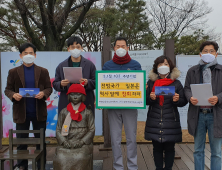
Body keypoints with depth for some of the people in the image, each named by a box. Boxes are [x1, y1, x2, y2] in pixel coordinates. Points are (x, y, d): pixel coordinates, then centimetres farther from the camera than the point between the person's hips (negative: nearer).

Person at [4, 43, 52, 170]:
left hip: (39, 112, 0)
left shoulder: (43, 71, 4)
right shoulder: (14, 72, 4)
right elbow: (8, 89, 5)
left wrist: (44, 93, -18)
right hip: (21, 112, 0)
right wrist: (13, 95, -16)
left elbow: (49, 88, 4)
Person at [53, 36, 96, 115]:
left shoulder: (90, 65, 7)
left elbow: (96, 82, 4)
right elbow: (55, 84, 11)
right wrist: (61, 84, -11)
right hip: (66, 104, 1)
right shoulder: (61, 66, 11)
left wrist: (87, 83, -16)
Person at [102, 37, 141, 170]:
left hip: (130, 106, -1)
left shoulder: (135, 65, 6)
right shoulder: (107, 65, 8)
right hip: (113, 107, 1)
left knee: (131, 138, 5)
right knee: (115, 139, 6)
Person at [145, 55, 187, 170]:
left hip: (171, 122, -1)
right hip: (154, 122, 1)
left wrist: (177, 100, -16)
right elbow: (145, 100, 8)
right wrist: (150, 98, -13)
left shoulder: (176, 83, 5)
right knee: (157, 148, 8)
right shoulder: (151, 82, 7)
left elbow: (183, 102, 5)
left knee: (169, 148, 5)